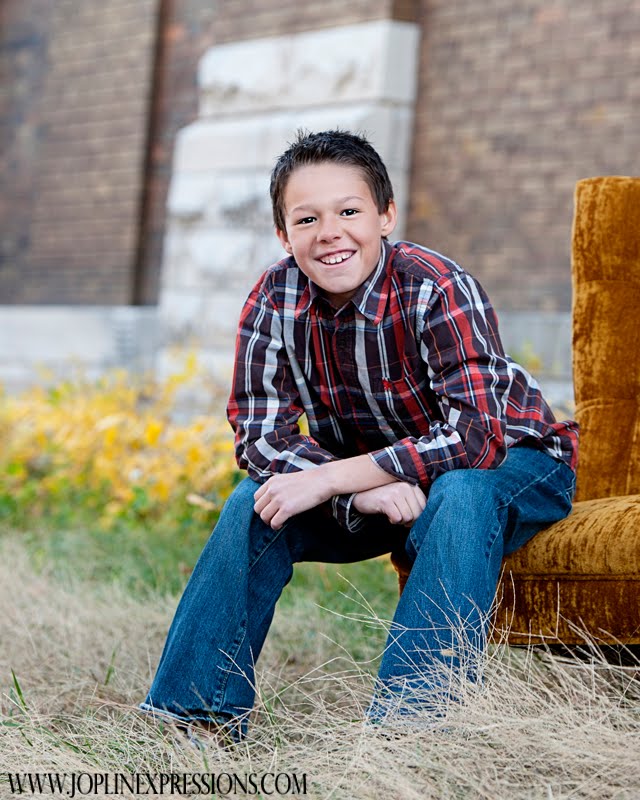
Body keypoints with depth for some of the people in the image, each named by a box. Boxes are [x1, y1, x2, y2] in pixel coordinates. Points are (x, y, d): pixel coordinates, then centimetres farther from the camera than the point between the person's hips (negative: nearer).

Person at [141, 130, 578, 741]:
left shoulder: (437, 289, -29)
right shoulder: (275, 299, -14)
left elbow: (477, 437, -36)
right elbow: (259, 434, -16)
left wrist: (328, 479, -36)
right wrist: (362, 492, -34)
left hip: (510, 466, -4)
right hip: (374, 478, 4)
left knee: (459, 498, -37)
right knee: (255, 504, -17)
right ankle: (192, 718, -8)